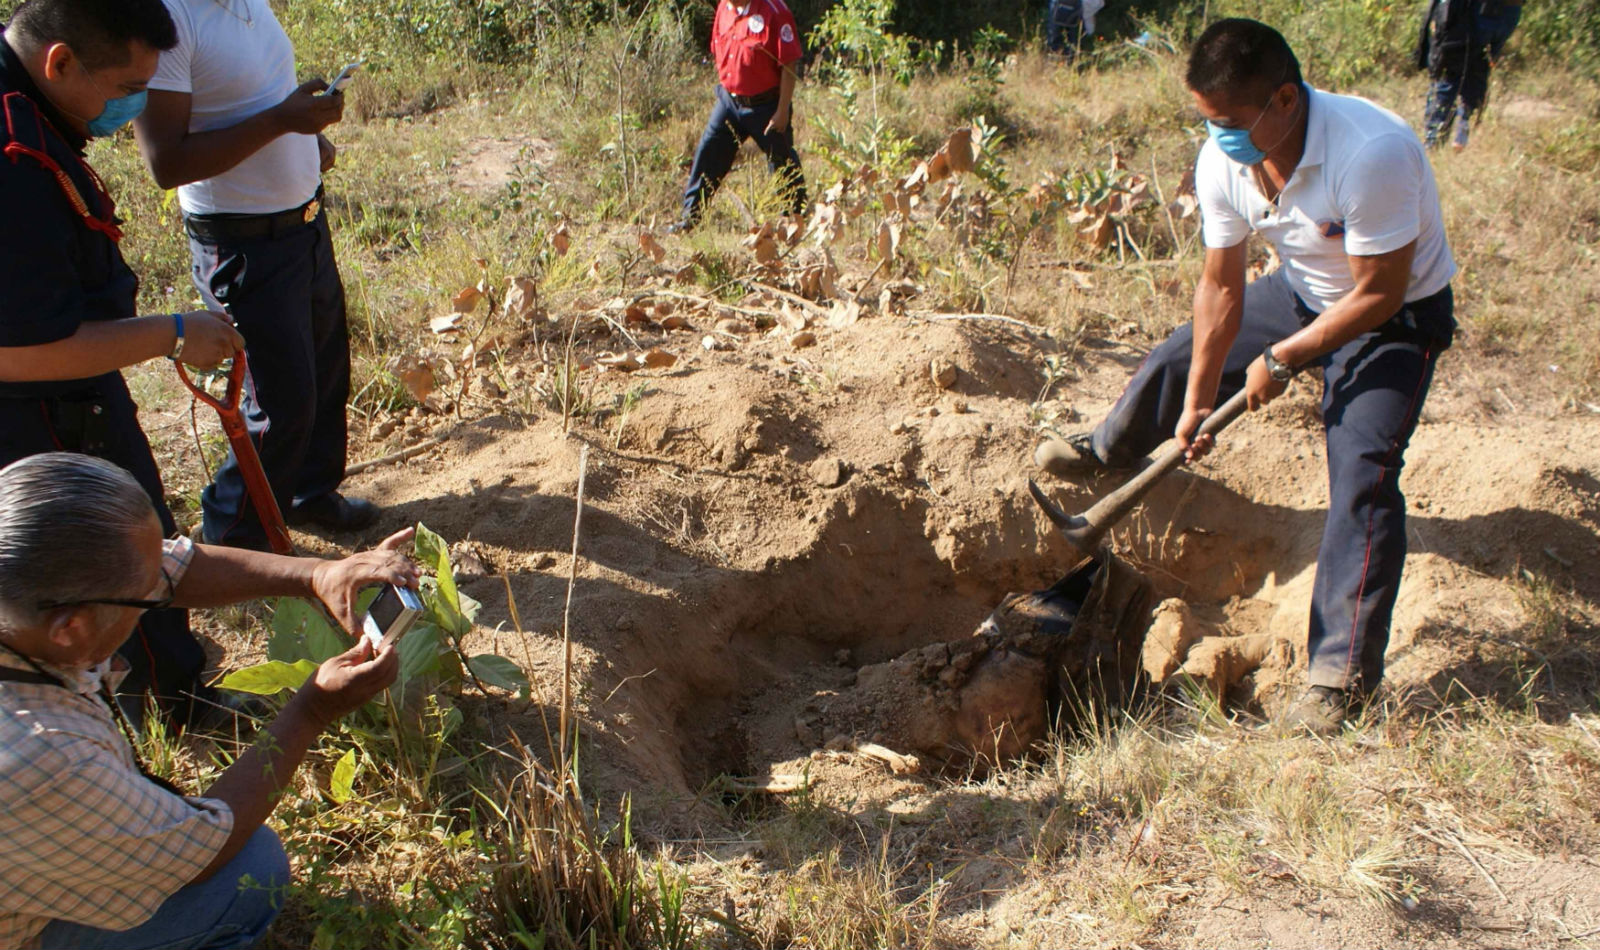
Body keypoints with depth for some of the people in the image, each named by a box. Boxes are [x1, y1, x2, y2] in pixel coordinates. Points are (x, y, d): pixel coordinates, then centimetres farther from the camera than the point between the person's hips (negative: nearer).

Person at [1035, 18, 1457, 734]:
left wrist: (1281, 360, -21)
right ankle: (1111, 450, 48)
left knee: (1361, 475, -18)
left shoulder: (1371, 156, -39)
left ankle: (1344, 673, -9)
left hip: (1396, 318, -6)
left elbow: (1379, 294, -29)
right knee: (1181, 357, 13)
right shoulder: (1223, 162, -19)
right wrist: (1197, 403, -6)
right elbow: (1220, 287, -9)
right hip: (1305, 292, 6)